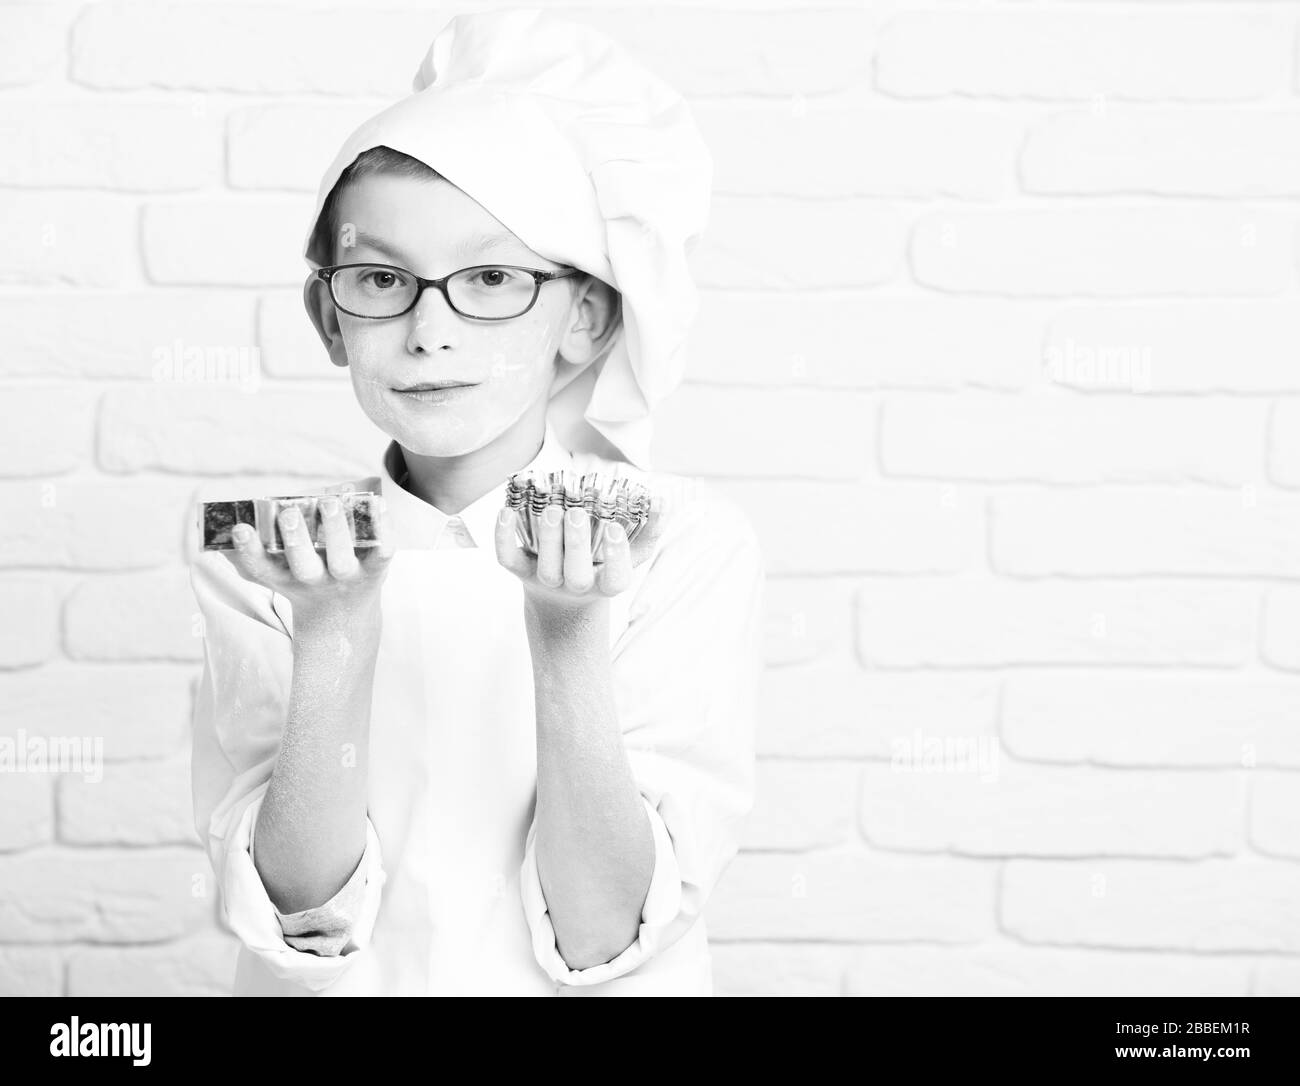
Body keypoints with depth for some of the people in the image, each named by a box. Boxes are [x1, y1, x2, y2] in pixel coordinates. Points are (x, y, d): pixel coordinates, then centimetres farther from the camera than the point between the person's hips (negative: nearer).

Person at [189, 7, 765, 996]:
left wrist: (571, 646, -22)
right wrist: (334, 643, -20)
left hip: (585, 996, 0)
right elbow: (305, 917, -9)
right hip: (345, 990, 1)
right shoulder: (271, 555, -2)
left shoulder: (690, 545, -6)